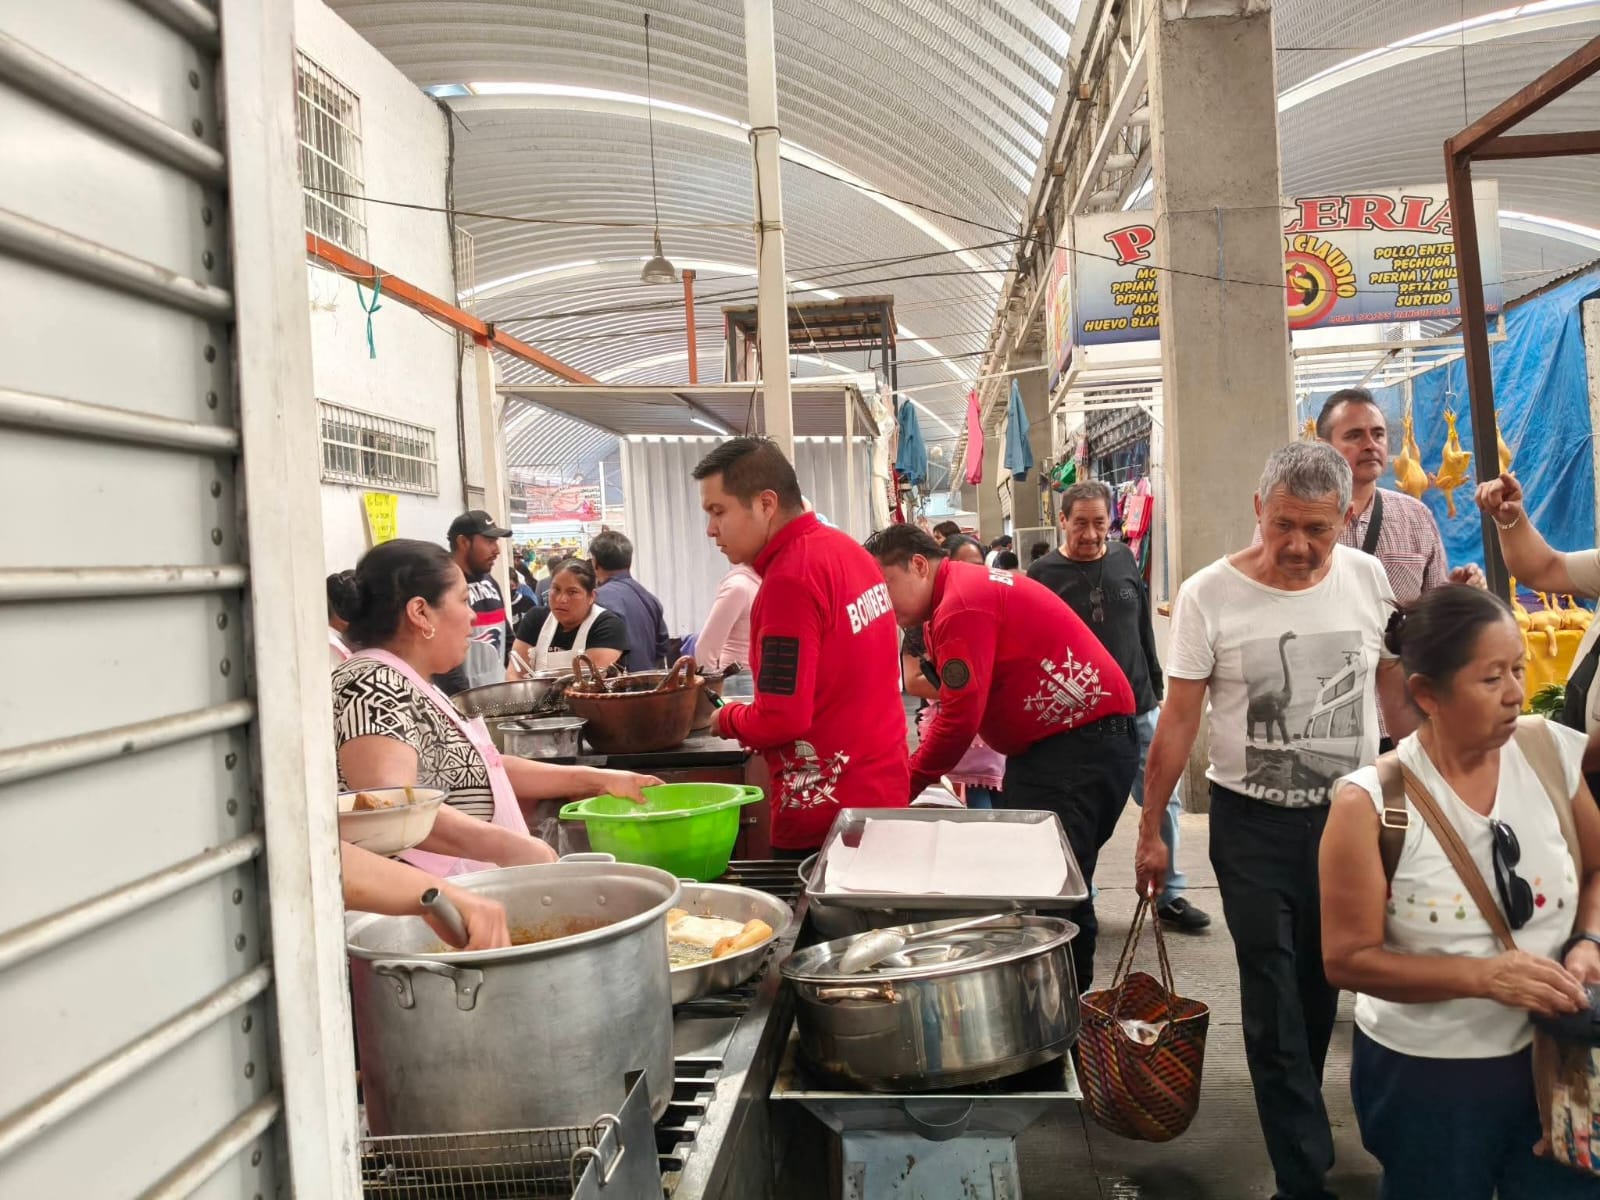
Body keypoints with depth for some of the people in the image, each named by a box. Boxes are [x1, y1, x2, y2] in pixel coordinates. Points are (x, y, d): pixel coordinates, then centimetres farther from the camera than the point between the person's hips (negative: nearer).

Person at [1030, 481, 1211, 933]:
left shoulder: (1124, 559, 4)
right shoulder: (1044, 574, -7)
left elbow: (1144, 629, 11)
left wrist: (1156, 690, 12)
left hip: (1139, 708, 4)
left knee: (1164, 799, 7)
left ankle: (1170, 894, 21)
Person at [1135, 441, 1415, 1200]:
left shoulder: (1367, 578, -4)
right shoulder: (1209, 595, -13)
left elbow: (1394, 688, 9)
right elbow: (1178, 719, -8)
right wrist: (1151, 830, -6)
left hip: (1351, 814, 3)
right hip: (1255, 824, -3)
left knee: (1323, 984, 17)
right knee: (1274, 999, 1)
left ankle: (1293, 1103, 42)